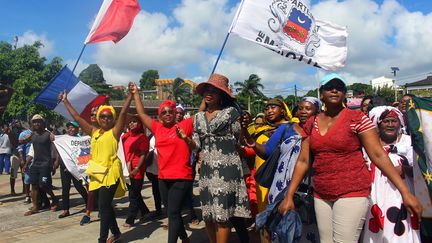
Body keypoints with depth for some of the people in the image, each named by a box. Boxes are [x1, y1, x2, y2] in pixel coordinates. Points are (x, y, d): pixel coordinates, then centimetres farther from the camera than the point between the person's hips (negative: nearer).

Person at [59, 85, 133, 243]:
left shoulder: (115, 131, -2)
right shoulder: (93, 131, 14)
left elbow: (123, 113, -12)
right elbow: (77, 117, 18)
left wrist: (130, 94, -19)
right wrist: (65, 101, 20)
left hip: (111, 172, -6)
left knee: (104, 206, -7)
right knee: (106, 205, 16)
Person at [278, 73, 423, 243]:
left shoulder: (357, 118, -6)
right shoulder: (311, 124, 6)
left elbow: (378, 155, -9)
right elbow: (303, 161, 6)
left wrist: (405, 192, -15)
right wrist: (289, 196, 2)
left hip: (353, 192, -4)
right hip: (321, 195, 4)